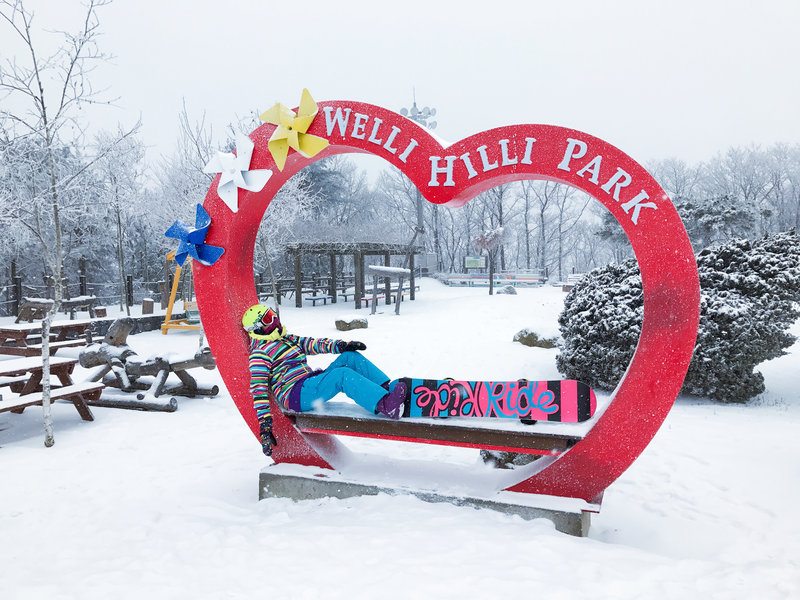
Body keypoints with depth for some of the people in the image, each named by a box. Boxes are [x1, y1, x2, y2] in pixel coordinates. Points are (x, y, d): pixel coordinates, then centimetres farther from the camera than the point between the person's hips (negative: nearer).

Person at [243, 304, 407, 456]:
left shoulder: (287, 339, 25)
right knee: (342, 374, -31)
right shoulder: (260, 353, -2)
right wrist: (264, 422, -20)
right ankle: (385, 405, -48)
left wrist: (338, 345, -3)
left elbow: (311, 344, 17)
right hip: (296, 396, -9)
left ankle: (389, 388, -17)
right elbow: (258, 388, -10)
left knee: (351, 356, -5)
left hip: (313, 381, 9)